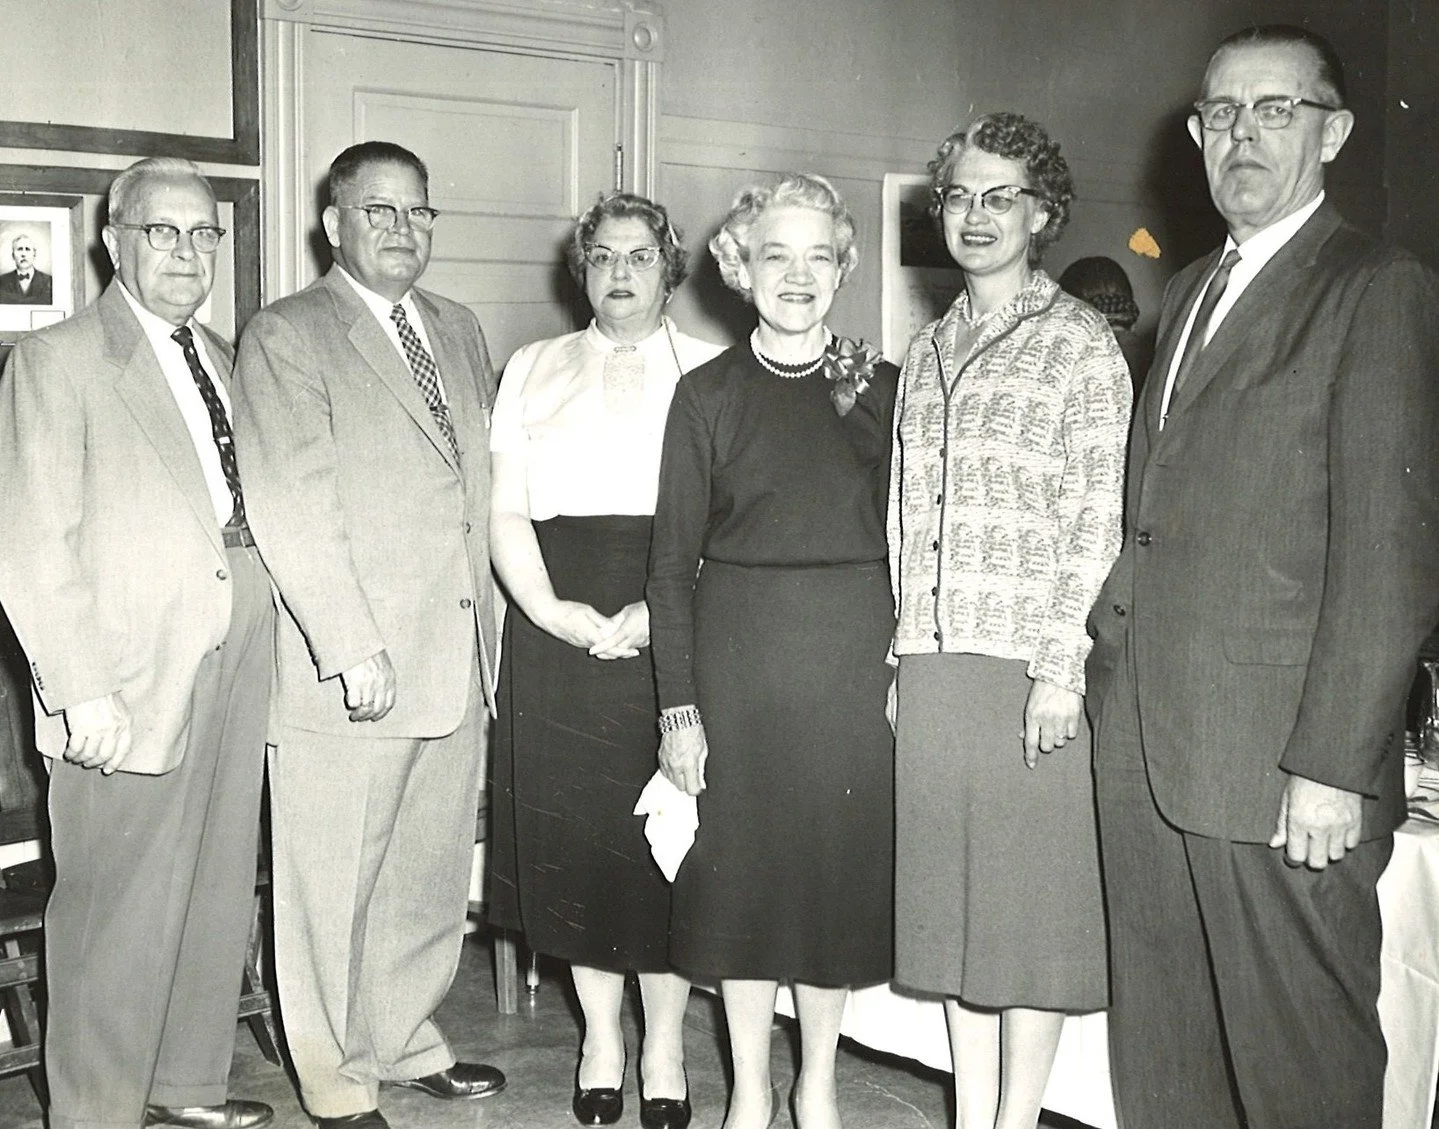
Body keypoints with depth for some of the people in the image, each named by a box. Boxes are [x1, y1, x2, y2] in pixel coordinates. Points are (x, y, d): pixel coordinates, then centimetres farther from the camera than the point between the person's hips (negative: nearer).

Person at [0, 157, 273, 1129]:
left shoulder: (227, 363, 16)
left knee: (220, 895, 14)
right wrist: (80, 690, -17)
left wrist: (262, 645, 8)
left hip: (235, 674, 7)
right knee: (121, 913, 1)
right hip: (130, 687, -7)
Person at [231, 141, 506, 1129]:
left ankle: (408, 1040, 33)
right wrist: (352, 651, -18)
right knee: (333, 884, 5)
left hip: (459, 659, 6)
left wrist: (492, 624, 10)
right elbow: (296, 510, -13)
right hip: (351, 666, -6)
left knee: (431, 871, 16)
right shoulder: (285, 338, -5)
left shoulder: (460, 332, 16)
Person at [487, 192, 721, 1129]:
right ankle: (601, 1043, 19)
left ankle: (666, 1052, 13)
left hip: (673, 630, -2)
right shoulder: (532, 369, 16)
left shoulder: (714, 374, 7)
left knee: (665, 831, -1)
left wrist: (656, 613, -15)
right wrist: (550, 609, -9)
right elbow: (505, 511, 7)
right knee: (572, 830, 4)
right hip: (559, 626, 2)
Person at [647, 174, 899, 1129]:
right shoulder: (709, 393, 2)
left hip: (856, 655, 1)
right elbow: (673, 558, 0)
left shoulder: (883, 388, 5)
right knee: (742, 865, 5)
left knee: (843, 863, 7)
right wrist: (678, 703, -4)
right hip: (739, 655, 0)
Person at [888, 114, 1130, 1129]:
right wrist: (897, 654, 10)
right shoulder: (931, 348, 16)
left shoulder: (1081, 342, -2)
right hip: (931, 664, 6)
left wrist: (1062, 667, -14)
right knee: (952, 893, 10)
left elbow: (1099, 519, -8)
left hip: (1031, 663, -6)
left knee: (1033, 889, 1)